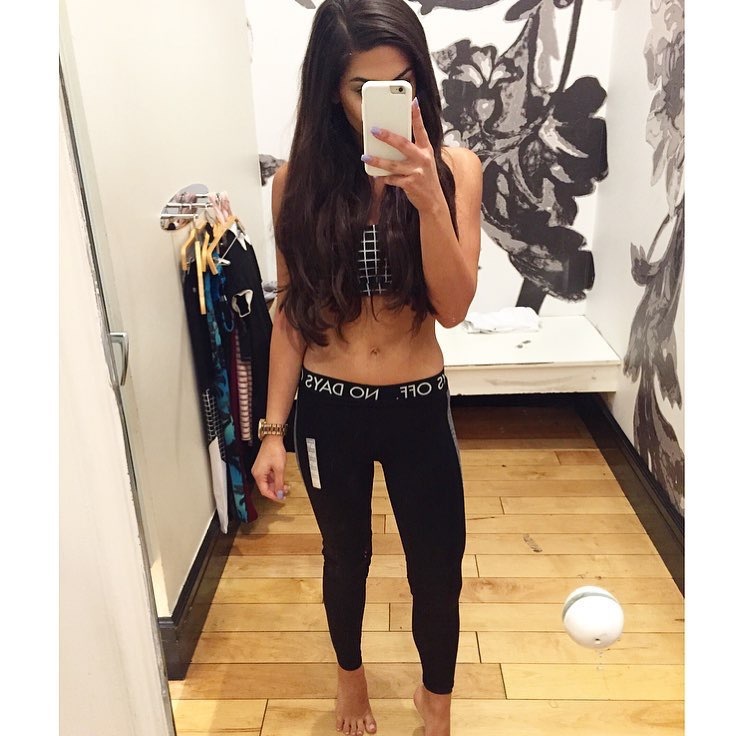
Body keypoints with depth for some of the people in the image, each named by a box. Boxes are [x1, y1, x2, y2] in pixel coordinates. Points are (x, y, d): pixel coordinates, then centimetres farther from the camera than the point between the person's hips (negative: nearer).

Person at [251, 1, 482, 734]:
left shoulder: (453, 168, -8)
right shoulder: (299, 179, -7)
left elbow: (454, 307, -16)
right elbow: (290, 313, -2)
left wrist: (428, 197, -30)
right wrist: (273, 428, -3)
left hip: (419, 408, 0)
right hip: (327, 409, 1)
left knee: (436, 572, 13)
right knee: (345, 557, 22)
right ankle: (350, 672, 54)